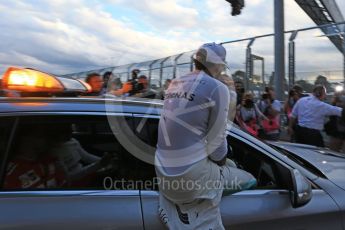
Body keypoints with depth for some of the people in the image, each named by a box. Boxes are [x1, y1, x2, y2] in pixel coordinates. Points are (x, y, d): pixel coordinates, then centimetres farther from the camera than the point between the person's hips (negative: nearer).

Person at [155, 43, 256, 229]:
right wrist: (221, 160, 12)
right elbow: (216, 138, -10)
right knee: (249, 180, 15)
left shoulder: (175, 84, 10)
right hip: (190, 176, -7)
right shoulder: (217, 88, -12)